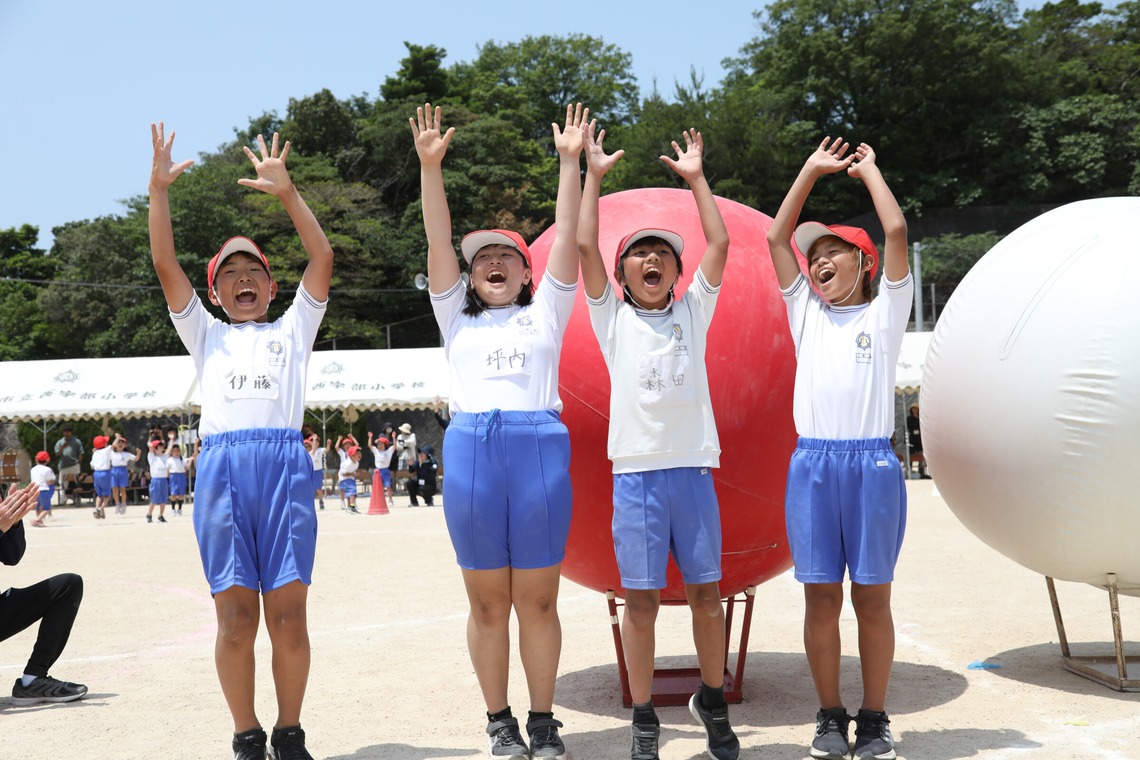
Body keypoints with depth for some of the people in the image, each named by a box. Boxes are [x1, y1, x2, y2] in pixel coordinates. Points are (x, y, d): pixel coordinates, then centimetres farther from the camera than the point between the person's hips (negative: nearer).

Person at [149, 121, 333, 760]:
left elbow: (323, 258, 12)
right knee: (236, 617, -2)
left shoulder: (292, 329, 22)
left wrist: (288, 193, 6)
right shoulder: (207, 336, 24)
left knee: (288, 614, -4)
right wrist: (158, 189, 7)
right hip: (221, 464, 1)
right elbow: (165, 264, 15)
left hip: (284, 462, -1)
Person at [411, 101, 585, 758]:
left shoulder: (545, 313, 17)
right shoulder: (458, 318, 19)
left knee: (538, 599, 2)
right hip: (471, 451, 1)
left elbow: (567, 234, 10)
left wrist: (570, 162, 4)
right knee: (488, 602, 4)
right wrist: (431, 168, 3)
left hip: (540, 447, -1)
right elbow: (439, 241, 11)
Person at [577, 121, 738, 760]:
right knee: (641, 601, 0)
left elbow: (719, 243, 6)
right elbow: (584, 246, 1)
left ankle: (713, 700, 25)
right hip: (636, 475, -1)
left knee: (707, 593, 6)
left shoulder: (692, 312, 12)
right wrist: (594, 176, 4)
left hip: (694, 471, 2)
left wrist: (696, 178, 9)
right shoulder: (613, 318, 8)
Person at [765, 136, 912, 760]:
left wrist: (868, 169, 13)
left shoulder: (885, 312, 10)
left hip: (872, 463, -2)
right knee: (821, 596, 3)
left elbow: (895, 230, 0)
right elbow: (777, 238, 15)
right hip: (812, 463, 2)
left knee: (872, 596, 2)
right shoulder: (806, 313, 18)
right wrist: (813, 170, 18)